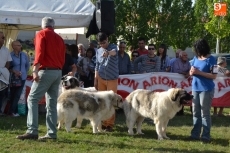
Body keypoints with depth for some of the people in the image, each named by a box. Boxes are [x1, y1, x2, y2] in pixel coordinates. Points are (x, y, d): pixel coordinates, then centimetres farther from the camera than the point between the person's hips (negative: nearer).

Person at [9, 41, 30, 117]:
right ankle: (13, 111, 13)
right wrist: (14, 71, -20)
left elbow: (27, 65, 15)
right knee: (13, 95, 5)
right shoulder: (10, 55, -14)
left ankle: (12, 111, 8)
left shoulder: (24, 55, 0)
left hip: (22, 78, 4)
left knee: (17, 95, 2)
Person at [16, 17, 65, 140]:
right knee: (52, 103, 8)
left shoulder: (41, 34, -1)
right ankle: (51, 133, 4)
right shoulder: (59, 38, 18)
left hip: (46, 71, -7)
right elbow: (62, 58, 15)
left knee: (32, 99, -6)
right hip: (58, 72, 7)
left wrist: (35, 71, -18)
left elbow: (39, 53, -14)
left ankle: (32, 131, -16)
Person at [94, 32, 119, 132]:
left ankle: (110, 124, 0)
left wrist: (108, 52, -56)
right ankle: (103, 122, 12)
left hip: (112, 79, -4)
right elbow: (97, 66, 14)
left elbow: (114, 52, -33)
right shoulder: (98, 51, 8)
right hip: (101, 79, 4)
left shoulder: (113, 47, -6)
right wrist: (95, 80, 9)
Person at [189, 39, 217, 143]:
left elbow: (214, 76, -15)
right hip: (195, 88, 7)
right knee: (196, 112, 11)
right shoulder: (196, 58, 8)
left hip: (206, 89, -7)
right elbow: (191, 72, 16)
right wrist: (192, 72, -8)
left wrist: (199, 72, -20)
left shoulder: (211, 59, -11)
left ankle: (206, 136, 2)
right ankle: (195, 134, 19)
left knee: (205, 113, -3)